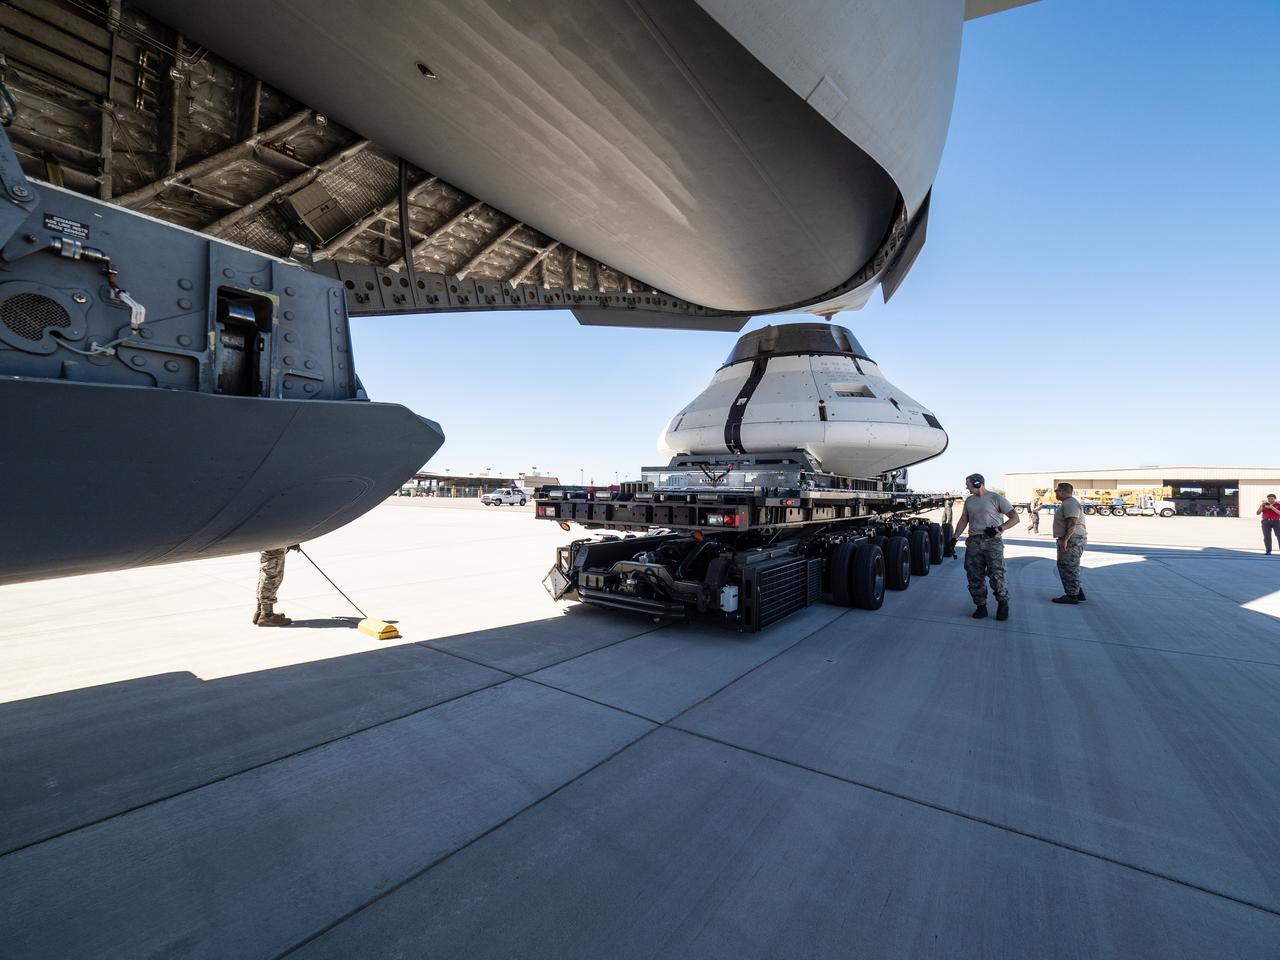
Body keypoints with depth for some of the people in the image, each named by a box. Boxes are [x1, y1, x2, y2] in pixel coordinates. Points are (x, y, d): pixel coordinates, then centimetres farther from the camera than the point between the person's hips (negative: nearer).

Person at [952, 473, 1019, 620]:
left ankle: (1003, 604, 14)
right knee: (974, 576, 4)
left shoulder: (996, 498, -3)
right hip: (973, 542, 5)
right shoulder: (969, 500, 14)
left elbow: (1015, 518, -3)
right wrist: (954, 538, 10)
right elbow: (963, 521, 18)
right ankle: (981, 606, 16)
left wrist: (1000, 528, -17)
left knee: (996, 575, -7)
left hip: (992, 542, -5)